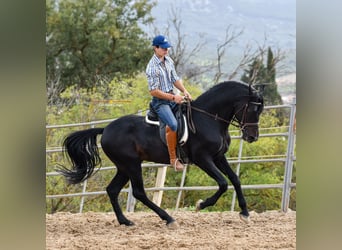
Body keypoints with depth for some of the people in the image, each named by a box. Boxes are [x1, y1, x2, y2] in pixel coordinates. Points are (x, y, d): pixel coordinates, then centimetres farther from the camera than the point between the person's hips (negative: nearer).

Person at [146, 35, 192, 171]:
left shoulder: (169, 60, 7)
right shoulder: (152, 67, -17)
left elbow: (175, 79, 16)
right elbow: (153, 91, -19)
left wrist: (184, 91, -3)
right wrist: (173, 97, -20)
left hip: (172, 97, 8)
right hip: (160, 101, -8)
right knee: (173, 125, -29)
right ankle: (173, 158, -21)